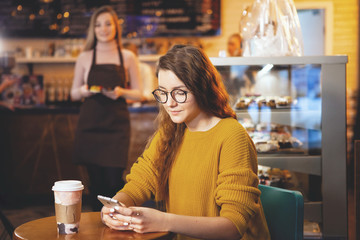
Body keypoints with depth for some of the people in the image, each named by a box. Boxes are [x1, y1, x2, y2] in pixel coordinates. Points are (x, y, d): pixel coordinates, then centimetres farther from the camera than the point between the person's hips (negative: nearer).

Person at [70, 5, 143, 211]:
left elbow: (139, 94, 7)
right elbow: (74, 94, 14)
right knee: (96, 180, 4)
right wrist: (83, 90, -9)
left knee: (115, 179, -8)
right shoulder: (85, 58, 9)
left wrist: (121, 92, -12)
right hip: (90, 124, 2)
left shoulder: (128, 57, 6)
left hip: (117, 125, -1)